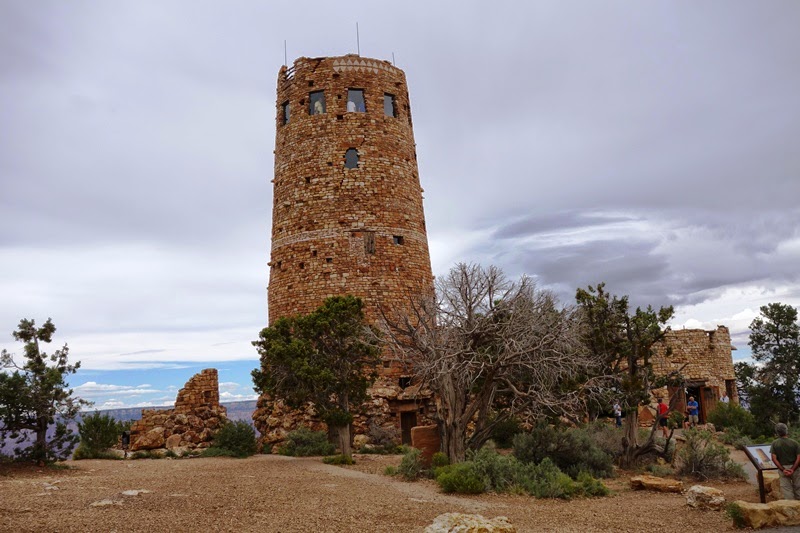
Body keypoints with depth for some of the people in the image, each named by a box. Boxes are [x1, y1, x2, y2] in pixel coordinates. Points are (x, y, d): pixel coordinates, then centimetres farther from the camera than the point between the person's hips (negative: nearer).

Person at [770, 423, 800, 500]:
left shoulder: (774, 443, -6)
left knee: (786, 488, 6)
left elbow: (774, 458, -11)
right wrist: (793, 469, -13)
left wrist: (782, 469, -9)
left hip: (783, 468, 0)